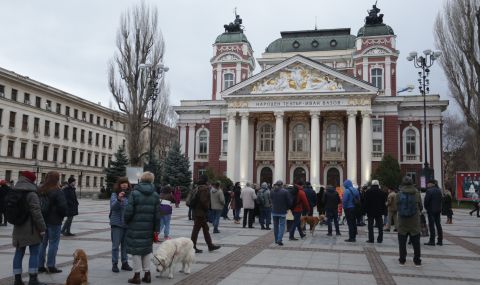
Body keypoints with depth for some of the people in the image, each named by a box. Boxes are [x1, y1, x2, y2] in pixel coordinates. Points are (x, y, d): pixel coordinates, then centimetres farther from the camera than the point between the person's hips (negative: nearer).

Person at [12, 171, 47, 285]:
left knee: (19, 253, 11)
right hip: (31, 228, -8)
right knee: (34, 253, 0)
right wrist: (42, 227, -15)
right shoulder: (31, 194, -16)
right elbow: (36, 212, -20)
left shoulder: (13, 193, 9)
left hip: (18, 228, 8)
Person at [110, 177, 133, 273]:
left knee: (125, 245, 13)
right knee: (116, 245, 3)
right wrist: (119, 199, -37)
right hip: (117, 224, -3)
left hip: (128, 224, 3)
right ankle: (114, 264, 13)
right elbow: (113, 206, -19)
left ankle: (125, 263, 24)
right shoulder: (114, 195, -6)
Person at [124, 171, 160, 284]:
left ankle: (137, 275, 7)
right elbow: (157, 214, 2)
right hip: (148, 228, 4)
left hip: (135, 227, -4)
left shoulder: (134, 193, -9)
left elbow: (129, 211, -12)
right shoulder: (155, 195, 2)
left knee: (136, 250, 5)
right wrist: (156, 229, 8)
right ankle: (147, 274, 19)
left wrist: (126, 222, 7)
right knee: (147, 249, 15)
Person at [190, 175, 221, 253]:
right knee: (196, 230, -3)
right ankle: (193, 247, 3)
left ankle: (210, 246, 23)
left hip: (196, 211, 10)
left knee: (205, 229, 16)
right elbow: (203, 200, -24)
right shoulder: (204, 188, -15)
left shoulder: (197, 188, 14)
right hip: (201, 213, -10)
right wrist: (207, 209, -10)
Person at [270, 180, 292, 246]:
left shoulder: (272, 192, 0)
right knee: (282, 225, 0)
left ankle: (276, 240, 22)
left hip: (274, 211, 4)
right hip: (282, 211, -4)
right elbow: (289, 202, -9)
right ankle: (279, 239, -12)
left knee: (275, 225, 15)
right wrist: (287, 208, 8)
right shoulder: (285, 192, -13)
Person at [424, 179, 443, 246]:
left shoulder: (429, 191, -16)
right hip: (438, 210, 8)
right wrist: (439, 208, 16)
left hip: (431, 210, -7)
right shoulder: (439, 190, 9)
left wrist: (426, 207, 1)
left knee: (431, 225, -4)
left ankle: (432, 241, -4)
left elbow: (426, 201, -15)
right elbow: (440, 200, 13)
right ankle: (440, 240, 14)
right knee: (438, 225, 11)